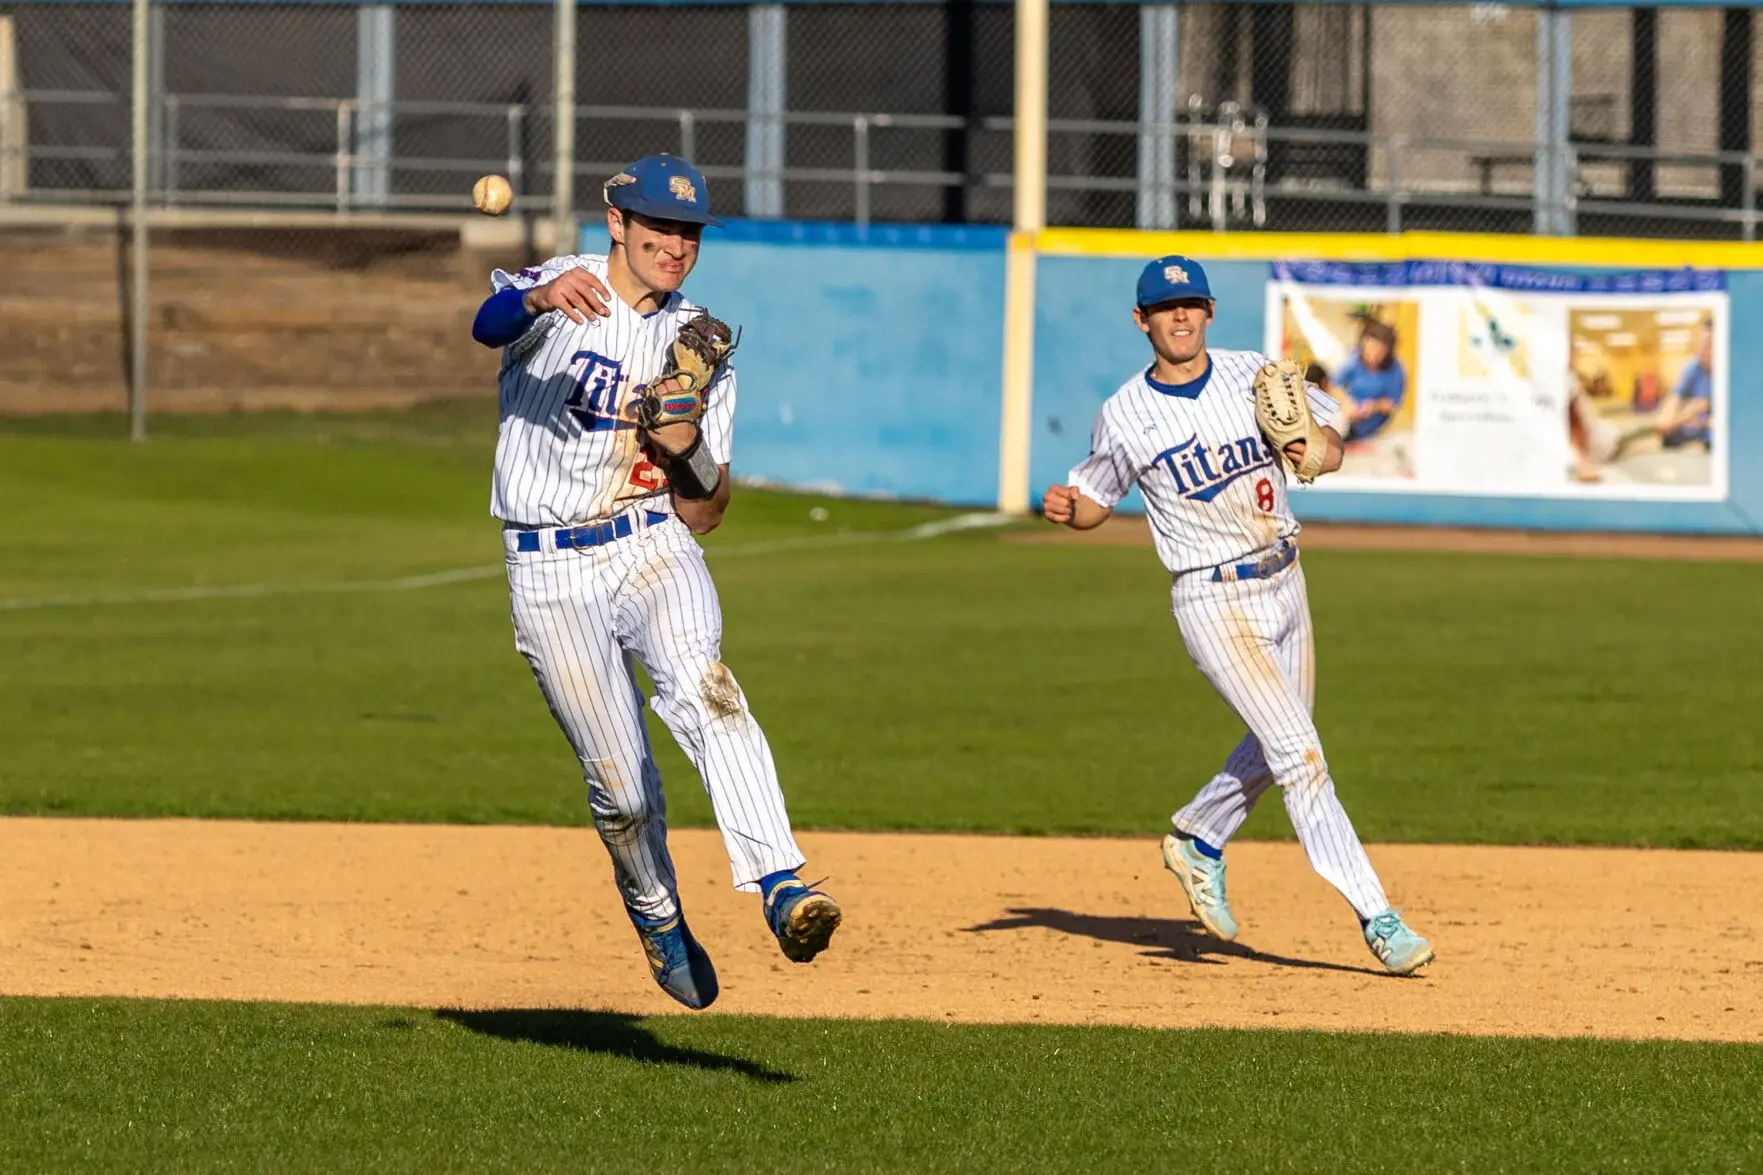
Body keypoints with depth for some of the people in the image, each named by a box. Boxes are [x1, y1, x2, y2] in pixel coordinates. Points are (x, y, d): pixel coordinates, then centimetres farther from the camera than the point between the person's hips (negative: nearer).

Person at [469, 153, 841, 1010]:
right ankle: (655, 915, 26)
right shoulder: (560, 294, -1)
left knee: (703, 688, -28)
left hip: (655, 546, 2)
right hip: (551, 574, -2)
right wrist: (537, 297, -49)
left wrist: (689, 452, -11)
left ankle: (779, 886, -41)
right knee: (618, 781, -3)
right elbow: (482, 323, -27)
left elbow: (703, 517, 11)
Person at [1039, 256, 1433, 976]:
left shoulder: (1257, 377, 1)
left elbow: (1330, 435, 9)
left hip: (1283, 582, 5)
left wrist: (1315, 451, -14)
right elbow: (1097, 498, 6)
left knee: (1279, 746, 18)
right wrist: (1067, 508, -17)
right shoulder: (1125, 416, -6)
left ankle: (1198, 840, 43)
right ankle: (1375, 916, -12)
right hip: (1213, 600, -5)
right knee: (1299, 754, -12)